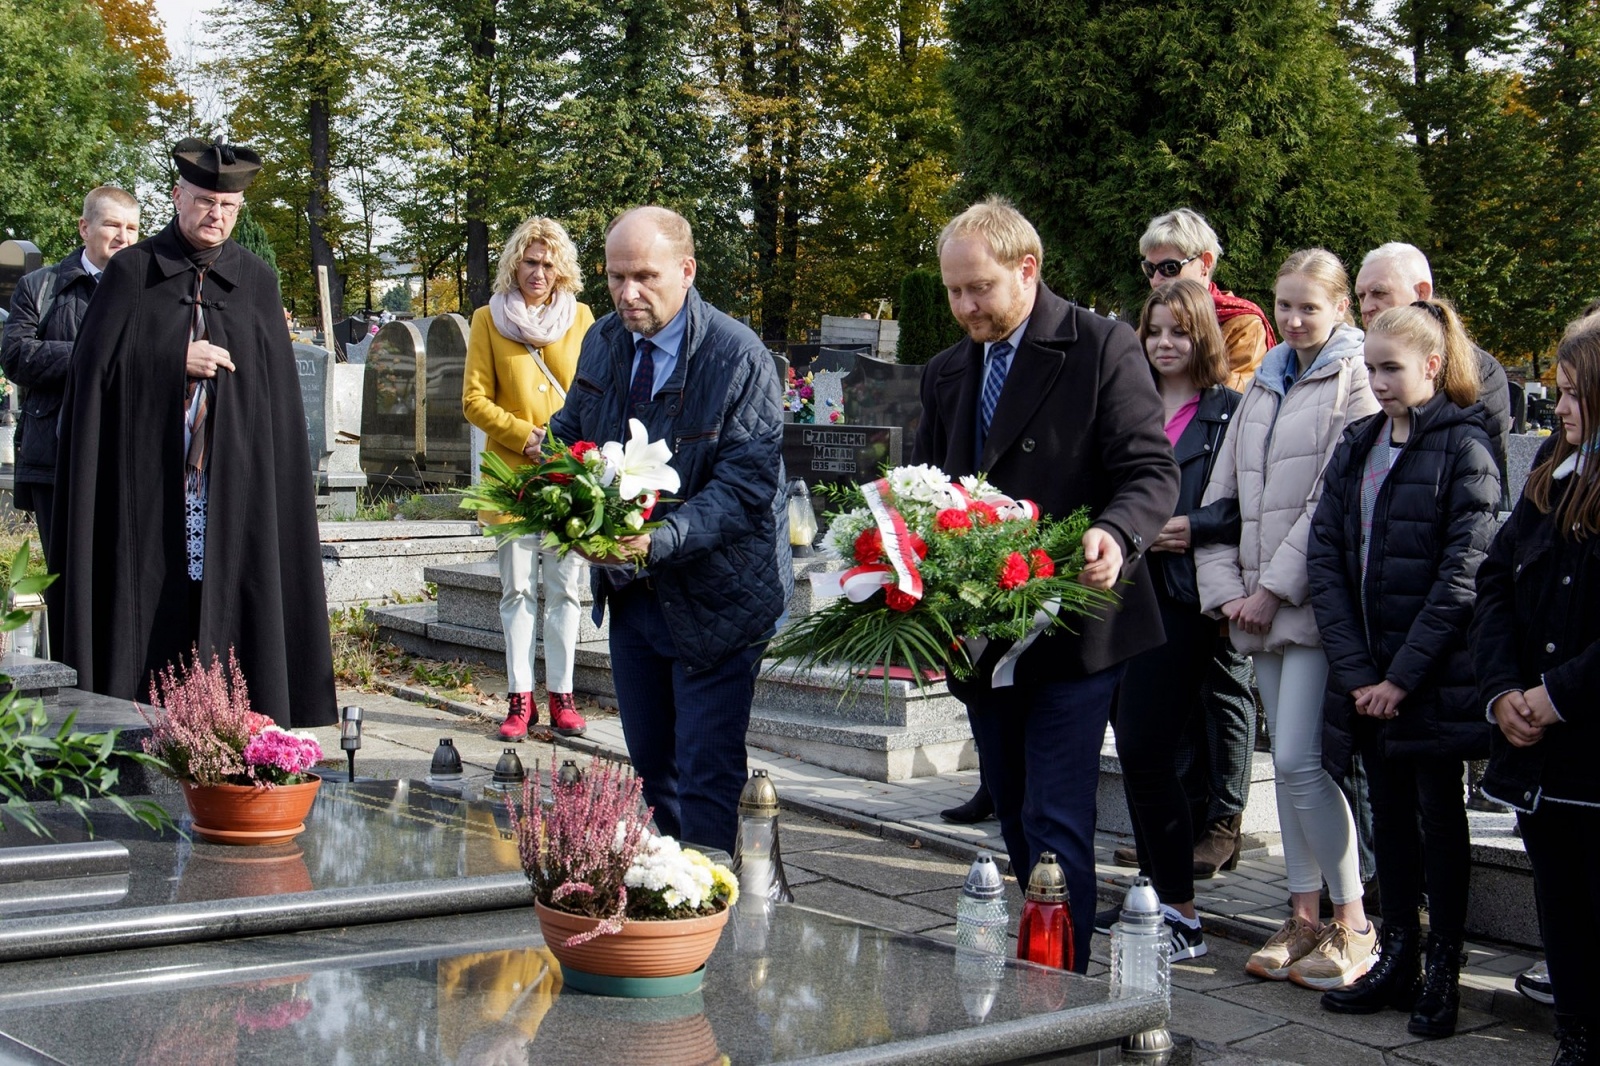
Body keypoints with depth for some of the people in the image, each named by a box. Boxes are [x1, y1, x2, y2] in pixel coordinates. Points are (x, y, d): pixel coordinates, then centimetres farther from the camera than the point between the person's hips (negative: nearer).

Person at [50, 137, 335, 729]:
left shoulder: (258, 282, 10)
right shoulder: (131, 272, 4)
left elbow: (279, 393, 9)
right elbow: (94, 368, -3)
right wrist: (180, 362, -11)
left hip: (233, 485, 2)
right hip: (147, 484, -1)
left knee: (228, 605, -1)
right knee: (148, 607, -2)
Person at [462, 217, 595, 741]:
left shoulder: (580, 317, 9)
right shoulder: (489, 319, 4)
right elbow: (474, 399, 1)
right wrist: (525, 435, -12)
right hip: (512, 474, -1)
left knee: (565, 588, 2)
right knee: (518, 589, 1)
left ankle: (561, 696, 8)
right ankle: (520, 698, 5)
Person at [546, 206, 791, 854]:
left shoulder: (738, 357, -18)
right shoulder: (603, 342, 3)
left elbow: (747, 483, -23)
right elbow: (571, 431, 17)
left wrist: (663, 538, -37)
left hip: (714, 596, -7)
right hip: (630, 591, 7)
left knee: (705, 773, -5)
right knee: (651, 766, 17)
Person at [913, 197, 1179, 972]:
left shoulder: (1101, 348, -6)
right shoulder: (948, 373, 14)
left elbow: (1151, 471, -11)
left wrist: (1115, 535, -32)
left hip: (1072, 631, -7)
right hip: (982, 635, 7)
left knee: (1055, 822, -10)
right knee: (1015, 815, 15)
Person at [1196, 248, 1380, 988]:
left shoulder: (1356, 380, -5)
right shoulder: (1264, 385, 17)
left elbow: (1336, 502, -12)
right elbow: (1222, 491, 15)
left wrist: (1275, 588, -13)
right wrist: (1224, 587, 4)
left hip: (1317, 601, -7)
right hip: (1259, 606, 7)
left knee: (1301, 760, -11)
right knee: (1288, 762, 10)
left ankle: (1353, 922, 0)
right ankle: (1304, 915, 17)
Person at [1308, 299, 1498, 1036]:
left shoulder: (1463, 446, -8)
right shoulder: (1357, 447, 9)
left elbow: (1462, 574, -14)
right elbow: (1324, 556, 3)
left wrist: (1403, 676, -15)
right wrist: (1355, 670, -6)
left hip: (1434, 677, -5)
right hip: (1369, 677, 5)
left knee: (1439, 819, 3)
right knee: (1389, 816, 12)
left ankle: (1442, 974, 11)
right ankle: (1396, 960, 21)